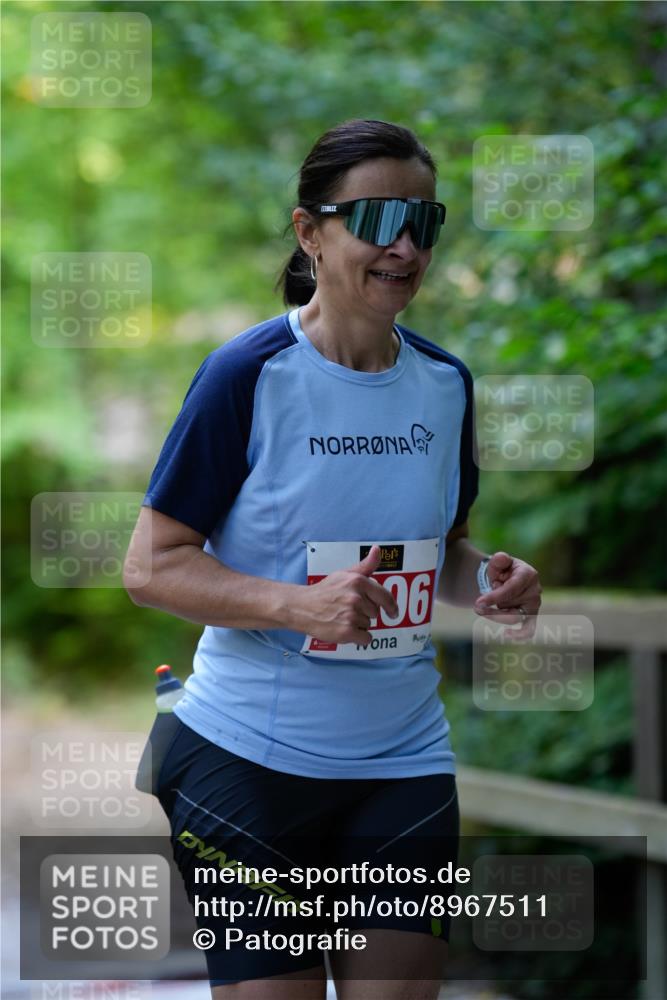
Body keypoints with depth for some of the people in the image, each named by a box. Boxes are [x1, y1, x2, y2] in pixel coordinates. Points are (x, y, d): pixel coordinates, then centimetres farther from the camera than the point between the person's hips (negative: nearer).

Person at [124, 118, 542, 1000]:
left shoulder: (445, 383, 6)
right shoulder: (248, 374, -10)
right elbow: (154, 565, -10)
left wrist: (489, 580, -3)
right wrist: (301, 604, -25)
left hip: (405, 759, 5)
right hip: (252, 756, -5)